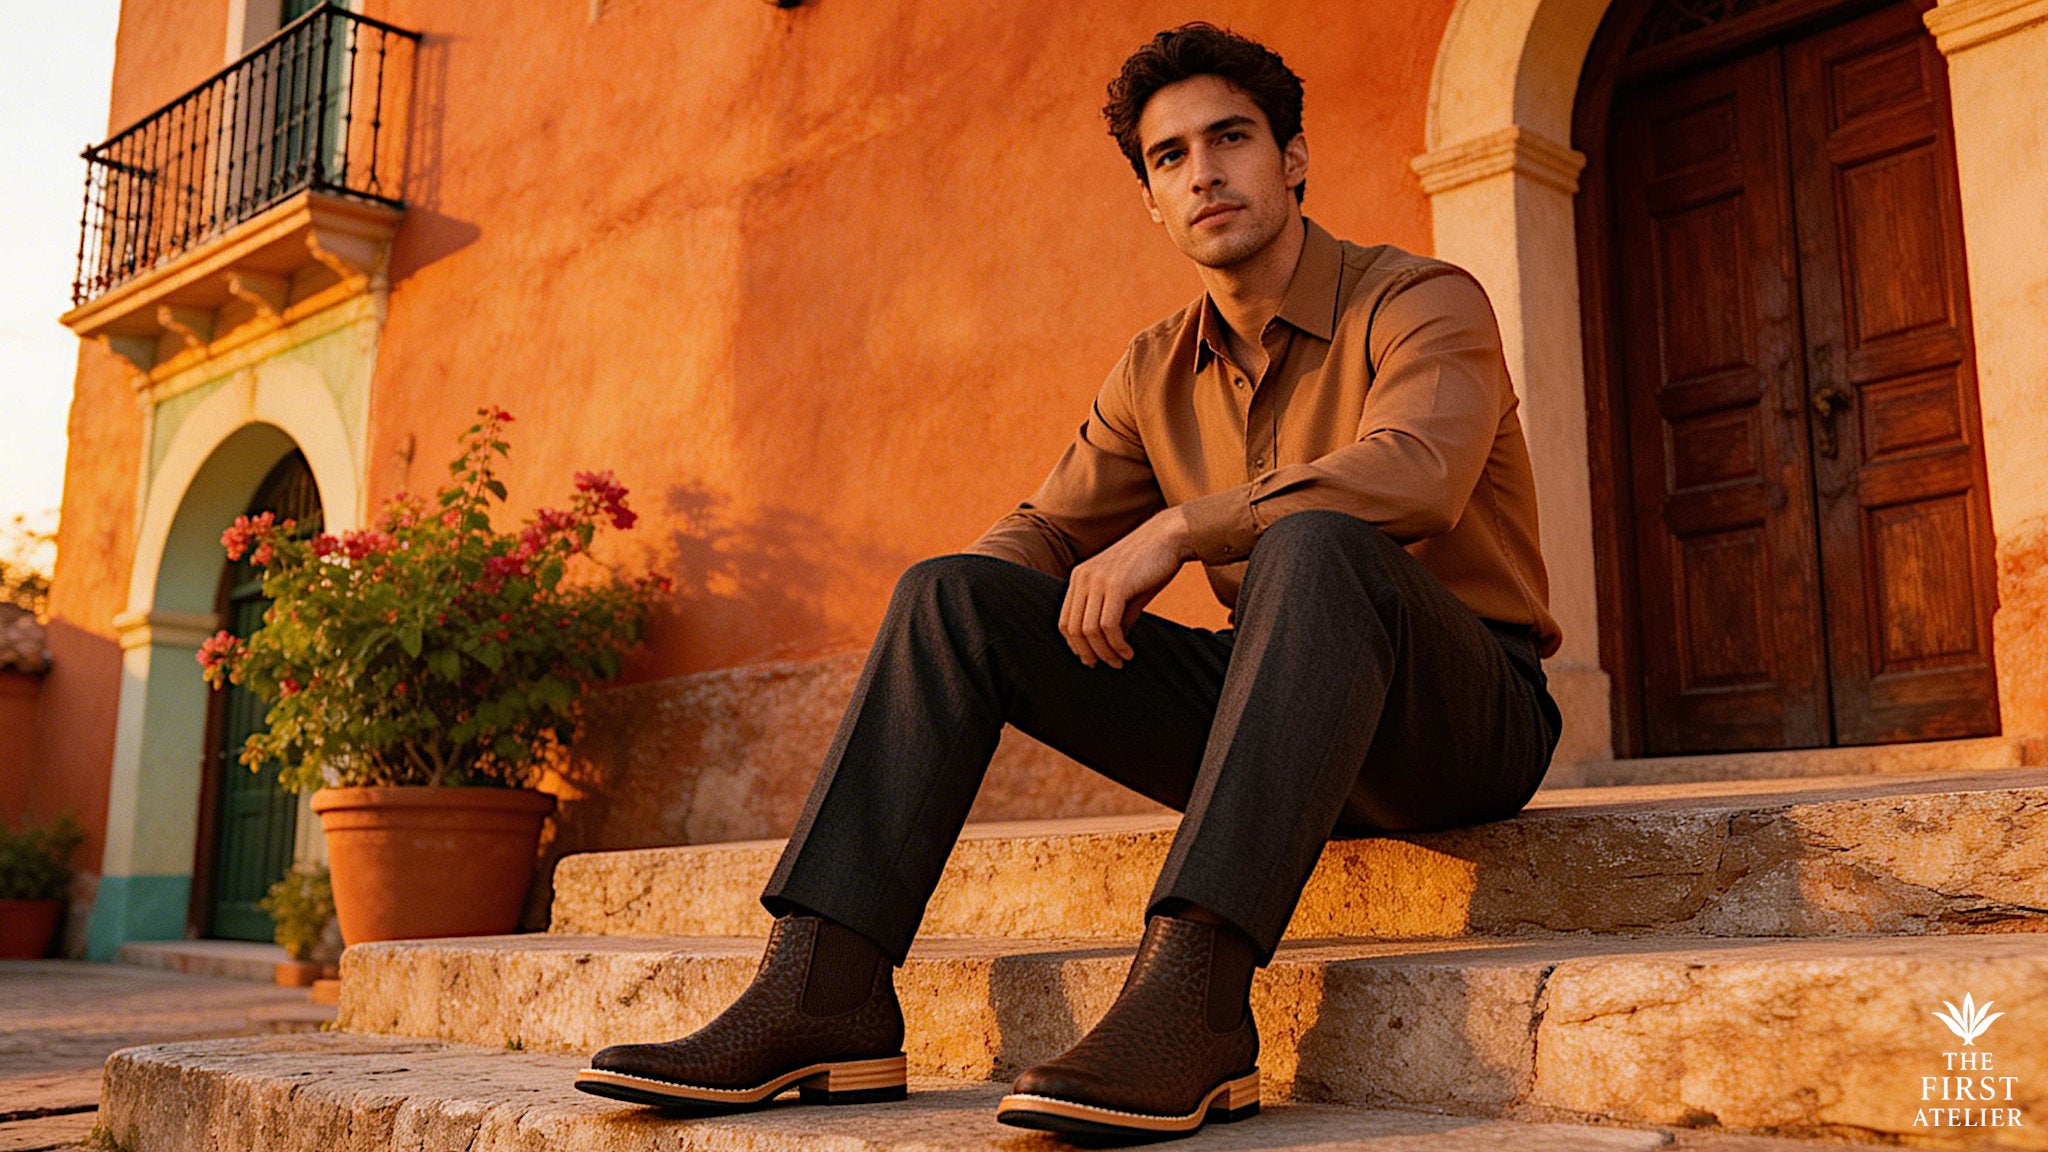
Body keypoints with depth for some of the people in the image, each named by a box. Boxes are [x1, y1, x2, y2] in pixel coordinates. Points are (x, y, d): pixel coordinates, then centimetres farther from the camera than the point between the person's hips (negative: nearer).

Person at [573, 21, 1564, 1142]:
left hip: (1466, 712, -5)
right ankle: (821, 992, -22)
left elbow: (1413, 476, -27)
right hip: (1268, 715, 5)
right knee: (955, 593, -9)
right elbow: (1046, 531, 12)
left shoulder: (1423, 302, -6)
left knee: (1315, 545, -38)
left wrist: (1178, 527, -29)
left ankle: (1188, 994, -46)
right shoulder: (1157, 372, 11)